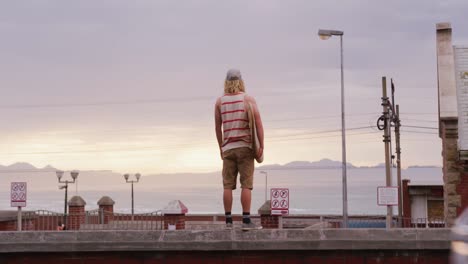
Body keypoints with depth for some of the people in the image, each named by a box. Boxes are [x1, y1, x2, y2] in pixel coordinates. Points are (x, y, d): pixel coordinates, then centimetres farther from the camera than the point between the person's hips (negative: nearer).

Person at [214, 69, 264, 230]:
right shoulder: (248, 99, -2)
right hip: (245, 147, -3)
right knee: (246, 185, -4)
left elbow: (217, 127, 12)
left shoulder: (220, 101, 7)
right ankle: (246, 221, -8)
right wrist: (261, 146, -12)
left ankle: (228, 221, 3)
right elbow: (258, 123, -11)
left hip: (228, 149, 3)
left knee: (228, 186, 4)